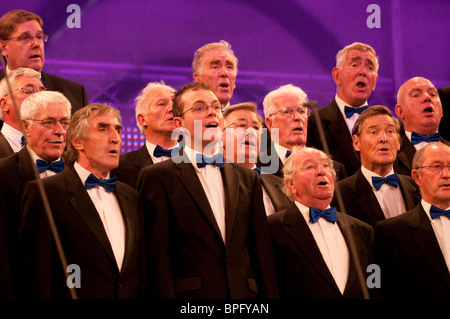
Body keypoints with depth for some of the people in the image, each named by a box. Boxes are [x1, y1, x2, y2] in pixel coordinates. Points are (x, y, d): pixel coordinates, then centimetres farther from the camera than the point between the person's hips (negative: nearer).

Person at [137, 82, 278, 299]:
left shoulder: (248, 178, 14)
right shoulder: (158, 177, -1)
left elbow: (262, 252, 12)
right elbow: (158, 255, -7)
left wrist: (270, 295, 4)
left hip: (246, 295, 4)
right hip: (191, 295, -4)